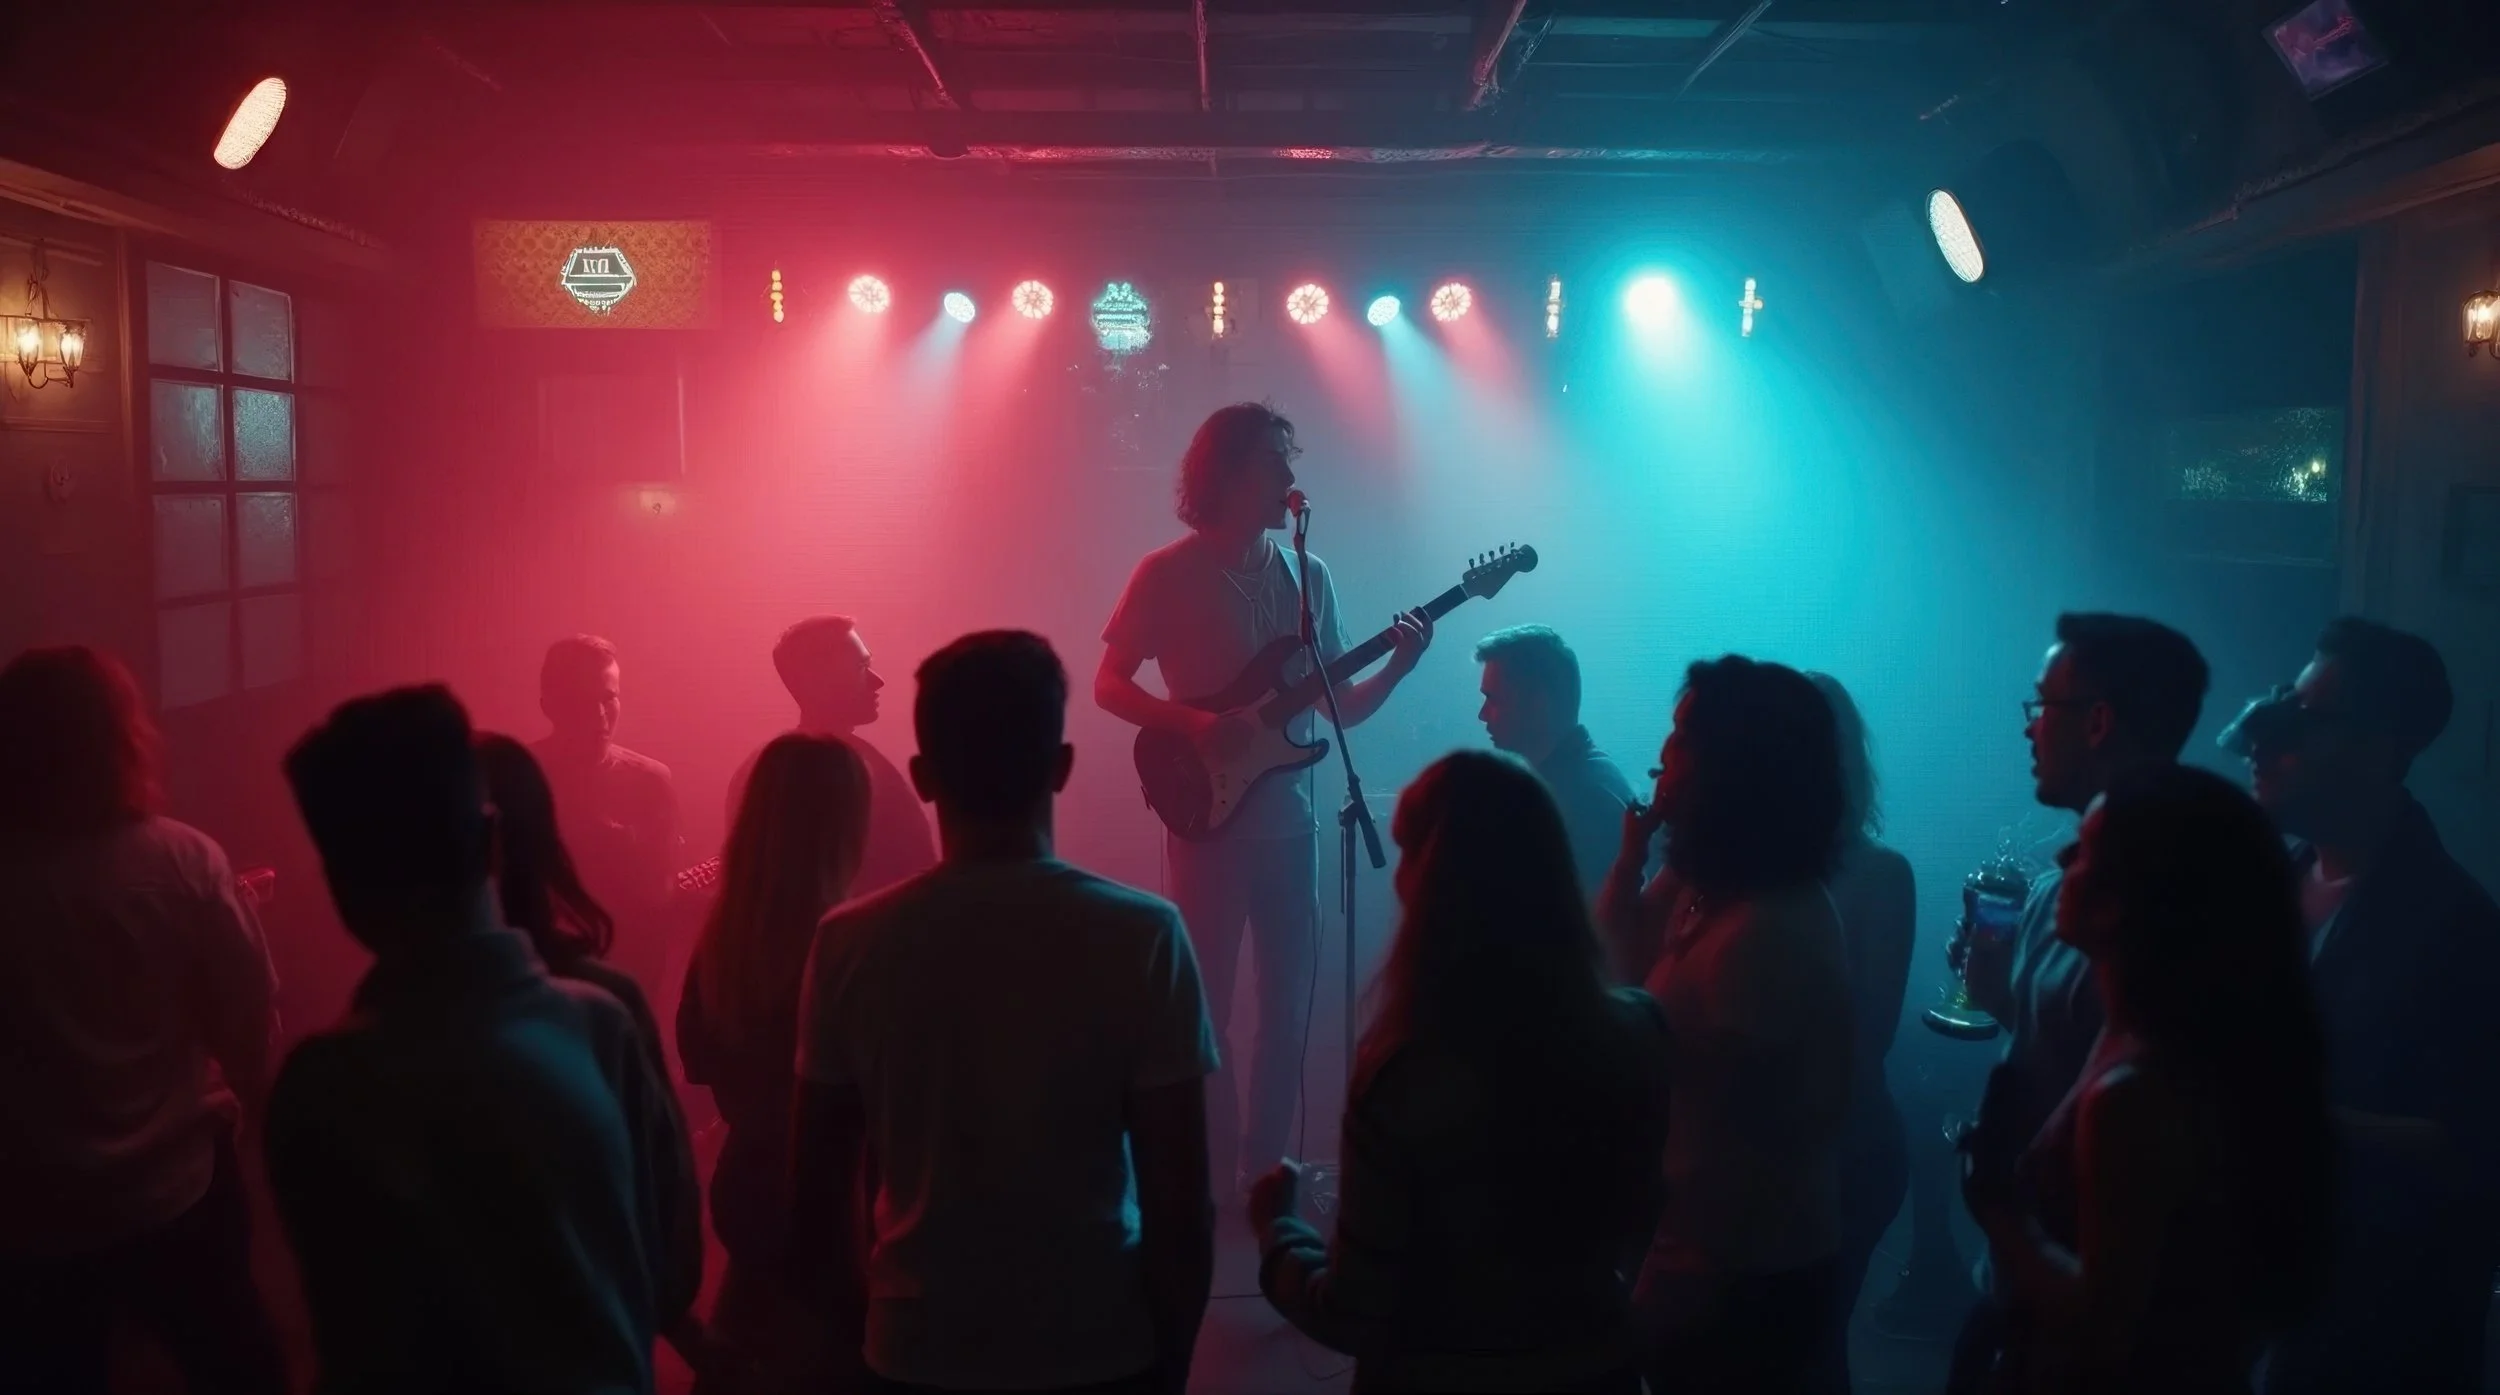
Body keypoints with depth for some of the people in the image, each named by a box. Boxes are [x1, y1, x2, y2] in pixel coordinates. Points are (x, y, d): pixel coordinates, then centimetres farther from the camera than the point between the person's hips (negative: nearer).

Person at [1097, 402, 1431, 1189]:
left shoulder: (1307, 576, 8)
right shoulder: (1168, 575, -5)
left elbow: (1337, 707, 10)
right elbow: (1108, 686, -4)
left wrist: (1397, 667, -8)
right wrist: (1194, 725, -19)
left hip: (1290, 818, 4)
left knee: (1289, 1001, 9)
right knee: (1207, 999, 2)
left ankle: (1266, 1164, 23)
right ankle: (1221, 1169, 17)